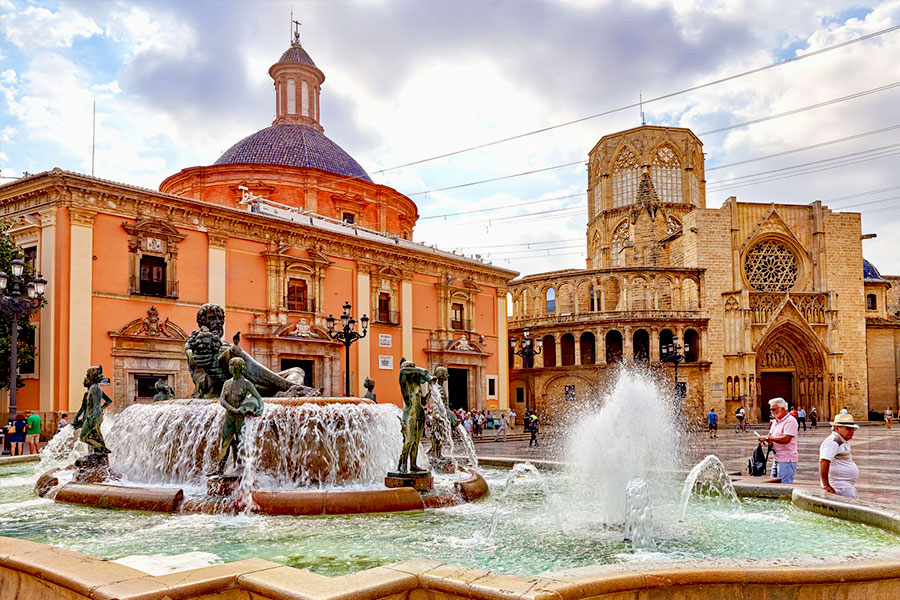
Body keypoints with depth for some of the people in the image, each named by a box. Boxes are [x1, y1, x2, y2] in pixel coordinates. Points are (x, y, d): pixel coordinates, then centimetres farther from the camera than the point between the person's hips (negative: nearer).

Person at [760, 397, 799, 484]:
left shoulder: (790, 421, -14)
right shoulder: (775, 421, 15)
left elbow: (786, 439, -26)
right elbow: (771, 435, 24)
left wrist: (768, 438, -20)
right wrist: (769, 442, 0)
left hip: (786, 461, -9)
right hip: (777, 459, 9)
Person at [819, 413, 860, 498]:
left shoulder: (843, 441, 17)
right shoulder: (833, 442, -17)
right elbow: (823, 462, -28)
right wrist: (826, 486, -26)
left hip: (848, 486, 10)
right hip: (840, 488, -10)